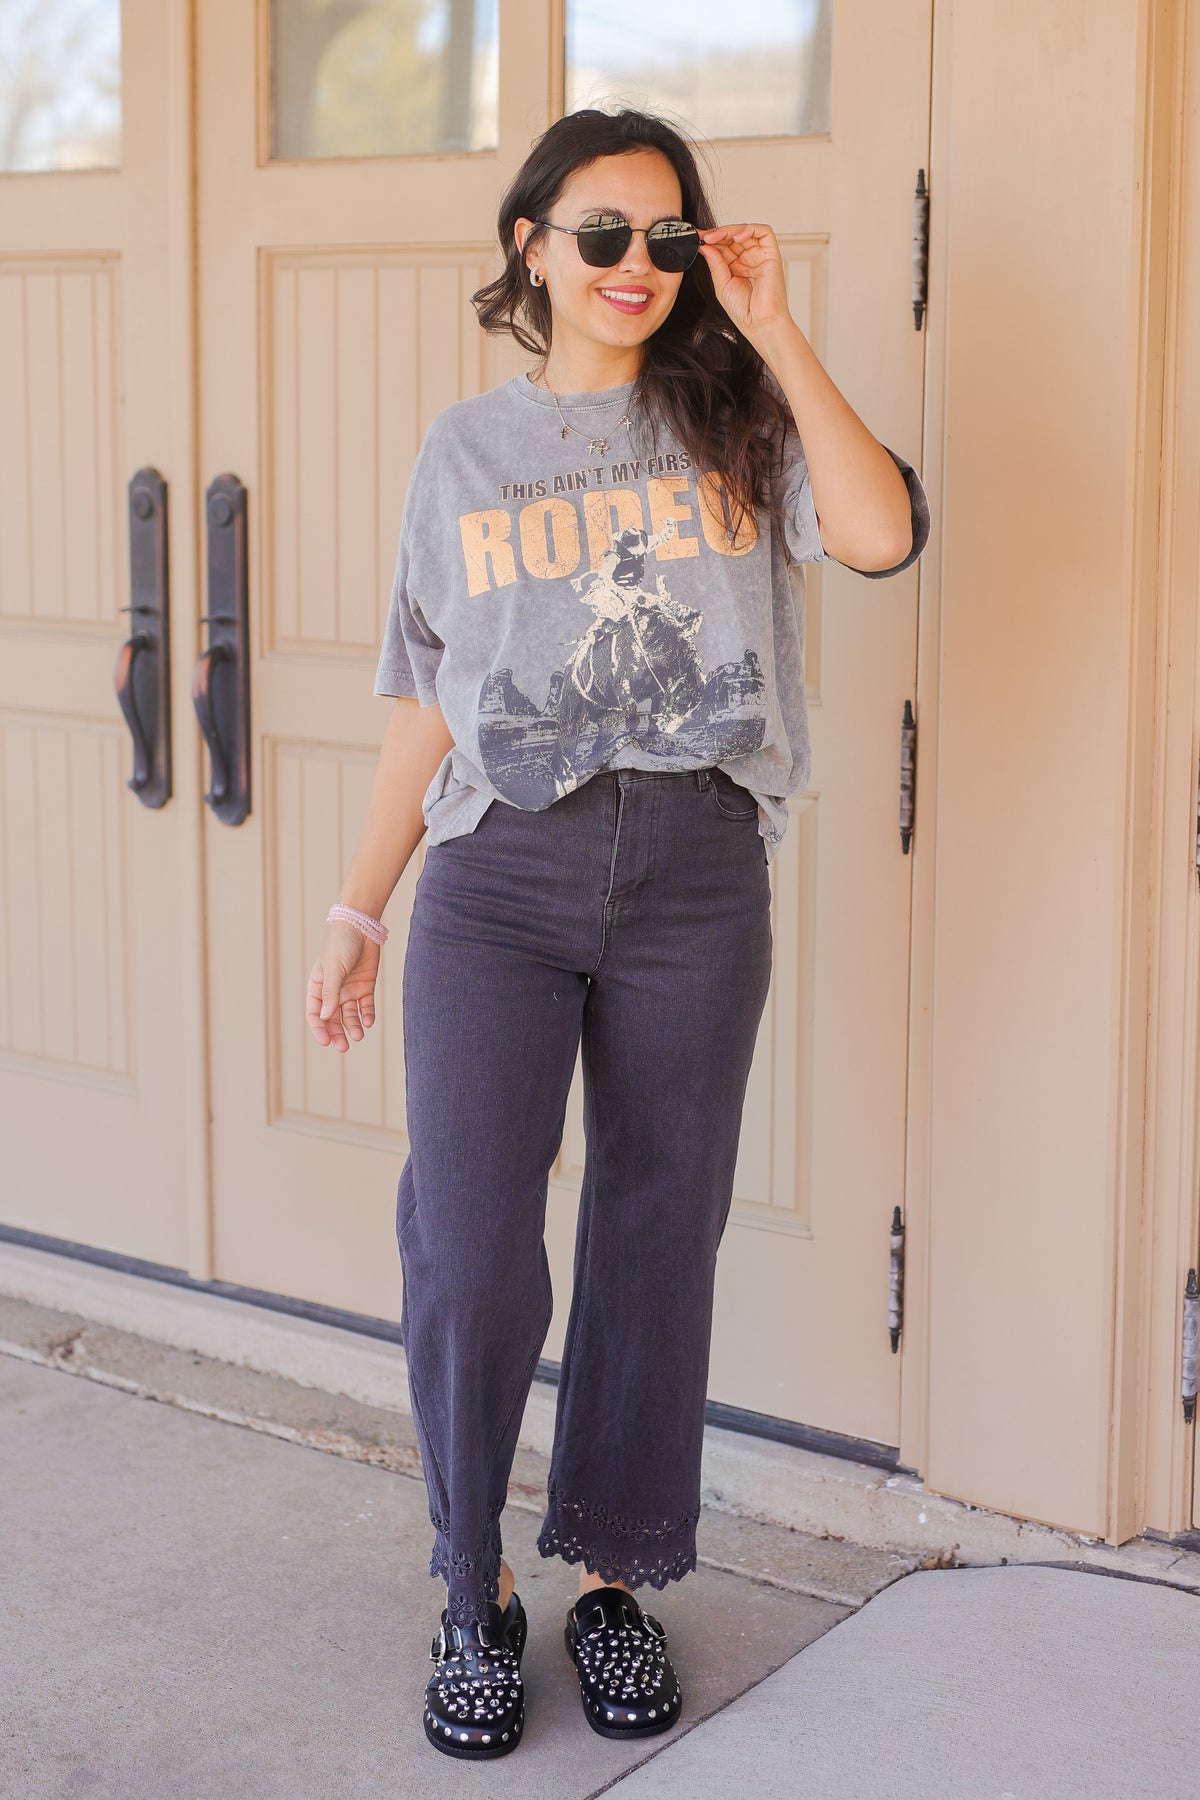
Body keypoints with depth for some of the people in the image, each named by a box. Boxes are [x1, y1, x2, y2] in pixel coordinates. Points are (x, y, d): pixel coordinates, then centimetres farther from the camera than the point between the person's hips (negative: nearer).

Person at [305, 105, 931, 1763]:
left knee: (659, 1239, 7)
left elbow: (882, 533, -13)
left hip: (694, 878, 1)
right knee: (471, 1258, -8)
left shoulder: (732, 420, 7)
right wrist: (359, 911, 10)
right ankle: (475, 1592, 13)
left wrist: (774, 334, -9)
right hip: (499, 877, 0)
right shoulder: (465, 453, 10)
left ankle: (616, 1576, 25)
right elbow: (428, 711, 13)